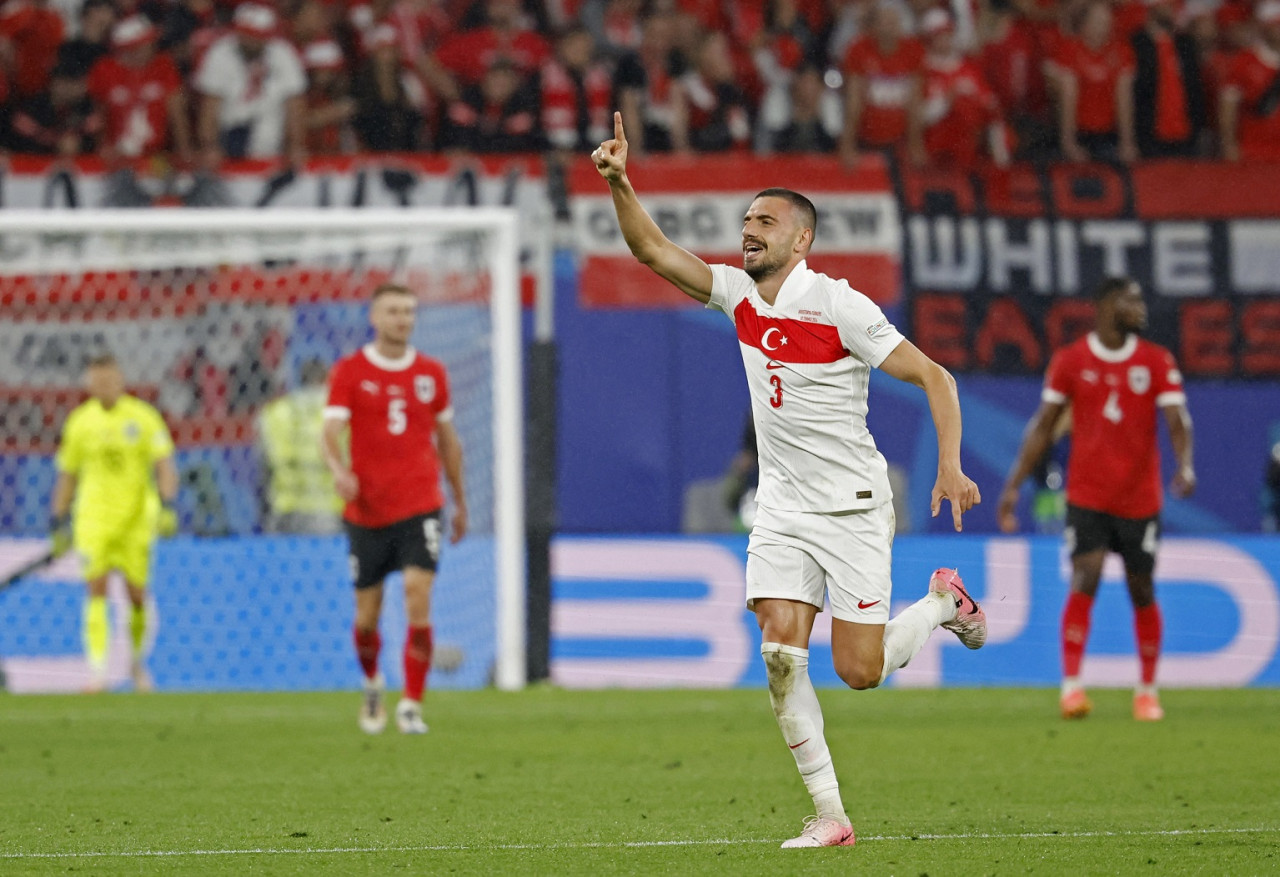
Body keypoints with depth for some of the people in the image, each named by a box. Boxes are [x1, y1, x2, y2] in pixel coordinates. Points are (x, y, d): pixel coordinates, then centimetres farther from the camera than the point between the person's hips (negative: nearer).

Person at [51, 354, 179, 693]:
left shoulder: (144, 418, -2)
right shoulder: (80, 421, 5)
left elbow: (165, 465, -7)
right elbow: (67, 475, 13)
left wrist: (167, 506, -22)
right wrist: (59, 523, 10)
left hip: (136, 518, -1)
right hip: (93, 518, 1)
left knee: (137, 595, 4)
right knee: (97, 586, -15)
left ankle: (138, 658, 31)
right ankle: (97, 668, -18)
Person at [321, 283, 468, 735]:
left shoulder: (431, 373, 8)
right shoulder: (349, 372, -1)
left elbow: (448, 439, 18)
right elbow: (332, 433, -11)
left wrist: (460, 501, 21)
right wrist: (339, 471, -32)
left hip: (420, 507, 1)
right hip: (366, 510, -1)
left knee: (418, 603, -15)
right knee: (367, 614, 6)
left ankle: (412, 705, -10)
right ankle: (372, 684, 36)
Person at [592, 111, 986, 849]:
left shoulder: (839, 306, -15)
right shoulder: (739, 295, 3)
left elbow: (933, 377, -14)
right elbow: (653, 249, 4)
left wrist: (950, 467, -24)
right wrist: (620, 184, -13)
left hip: (851, 506, -5)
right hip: (783, 506, 5)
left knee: (859, 671, -5)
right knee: (780, 652, -10)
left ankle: (945, 600, 25)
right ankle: (829, 813, -6)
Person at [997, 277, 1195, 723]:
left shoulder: (1158, 362, 2)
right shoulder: (1069, 361, 1)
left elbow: (1177, 419, -7)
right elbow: (1043, 426, 7)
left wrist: (1185, 465, -27)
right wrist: (1013, 485, 3)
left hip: (1140, 499, 1)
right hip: (1086, 497, -1)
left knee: (1142, 592, 7)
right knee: (1084, 581, -15)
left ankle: (1148, 690, 19)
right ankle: (1071, 685, -16)